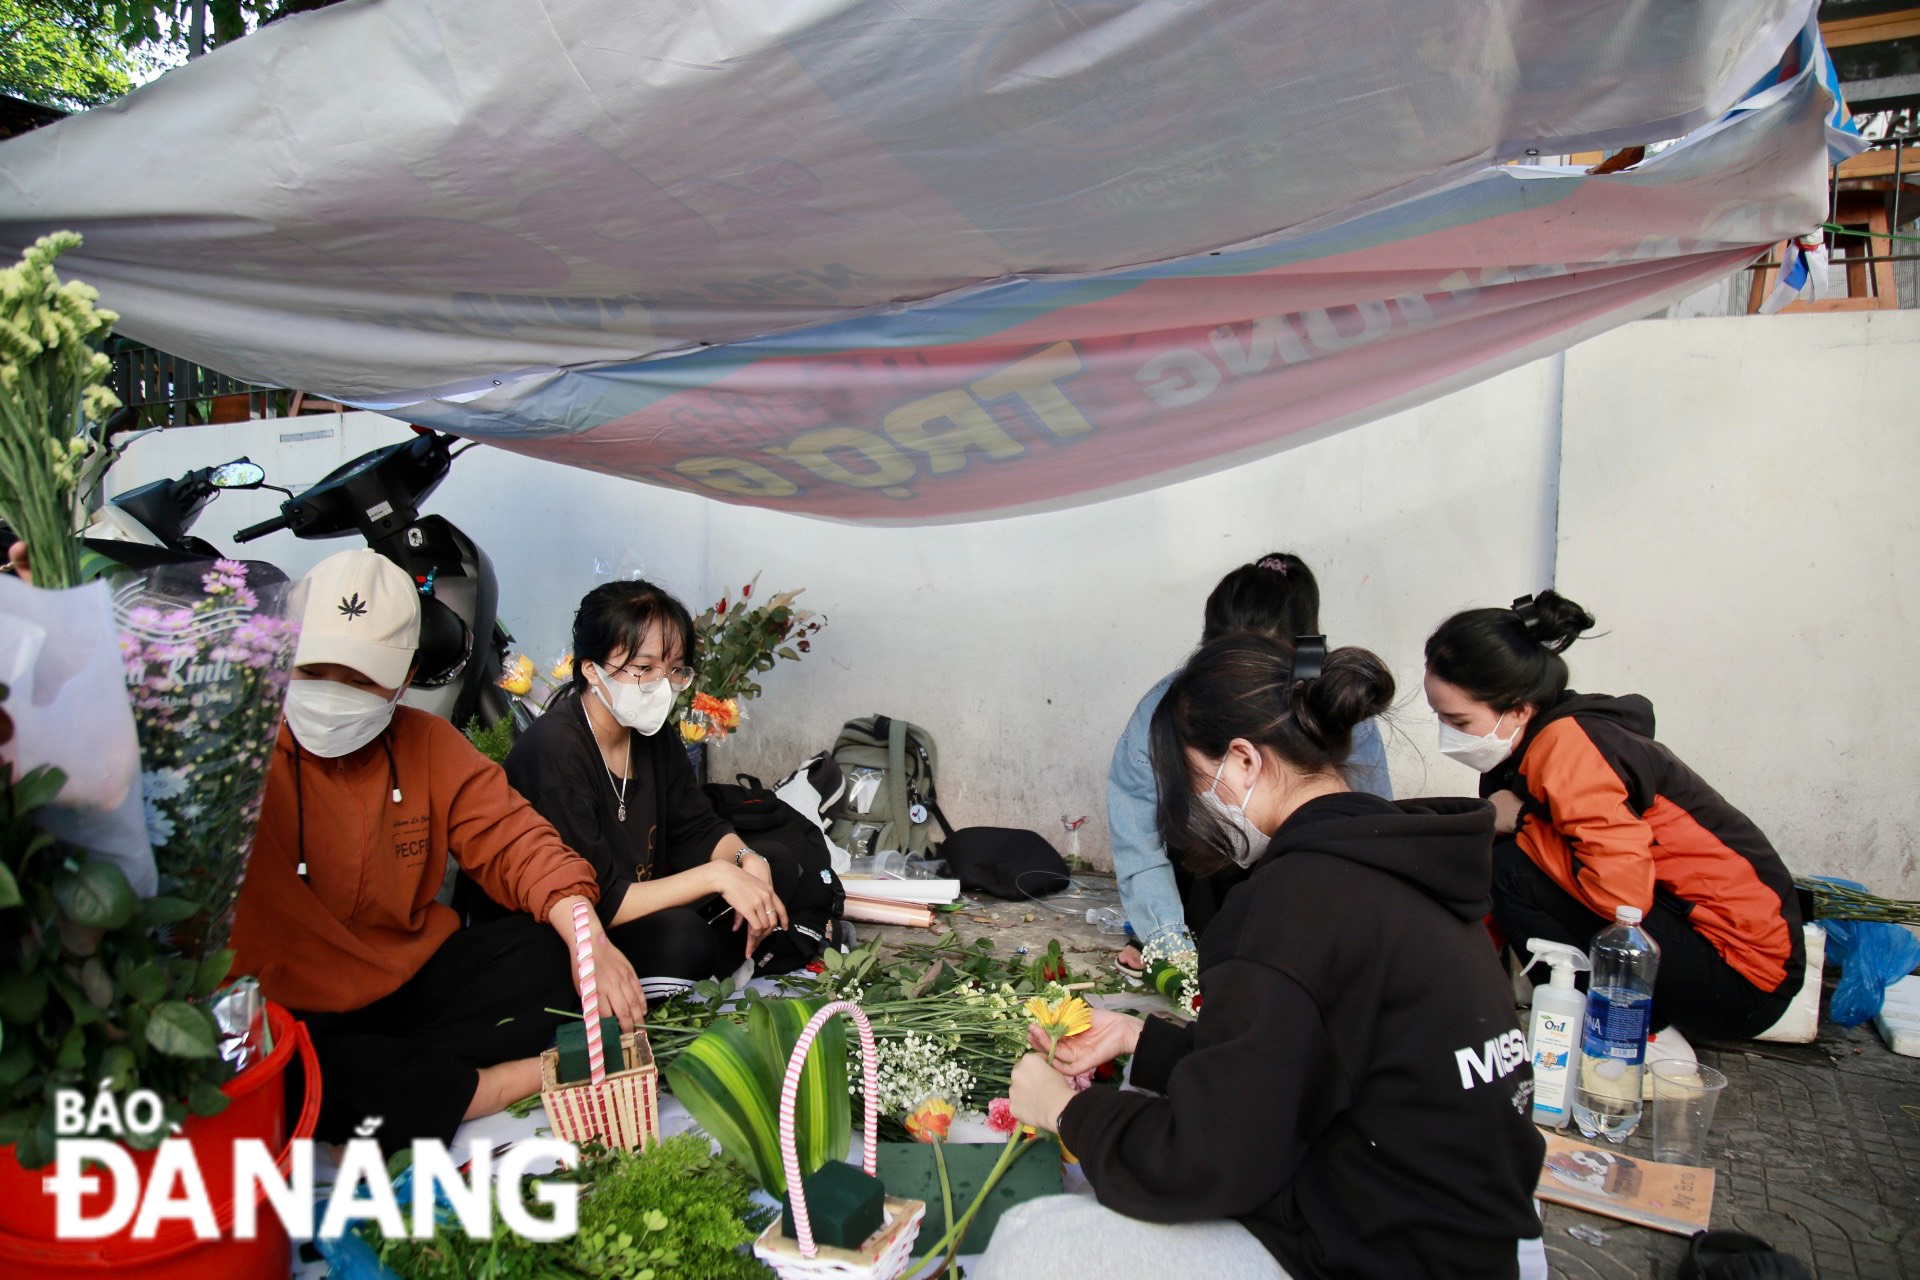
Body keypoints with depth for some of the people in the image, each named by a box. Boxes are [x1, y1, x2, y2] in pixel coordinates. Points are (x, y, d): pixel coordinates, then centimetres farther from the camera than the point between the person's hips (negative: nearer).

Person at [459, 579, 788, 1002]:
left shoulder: (652, 734, 0)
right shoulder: (556, 751, -26)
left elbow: (698, 830, 7)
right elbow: (599, 903, -28)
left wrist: (747, 860, -15)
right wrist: (716, 875, -28)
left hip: (634, 905, 9)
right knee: (679, 935, -33)